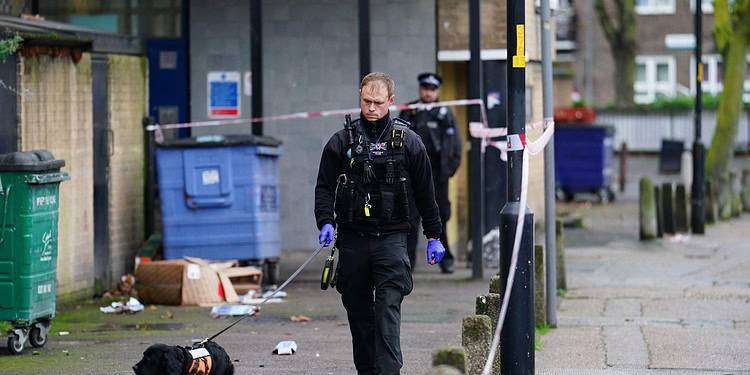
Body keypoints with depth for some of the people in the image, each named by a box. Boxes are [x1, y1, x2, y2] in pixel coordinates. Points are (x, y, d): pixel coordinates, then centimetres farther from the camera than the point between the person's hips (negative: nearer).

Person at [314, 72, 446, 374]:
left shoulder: (408, 142, 4)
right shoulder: (342, 141, 6)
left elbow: (425, 193, 10)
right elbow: (324, 187, 7)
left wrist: (434, 237, 11)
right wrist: (326, 222, -10)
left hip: (391, 238, -2)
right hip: (352, 239, 2)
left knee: (387, 311, -13)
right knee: (358, 313, 8)